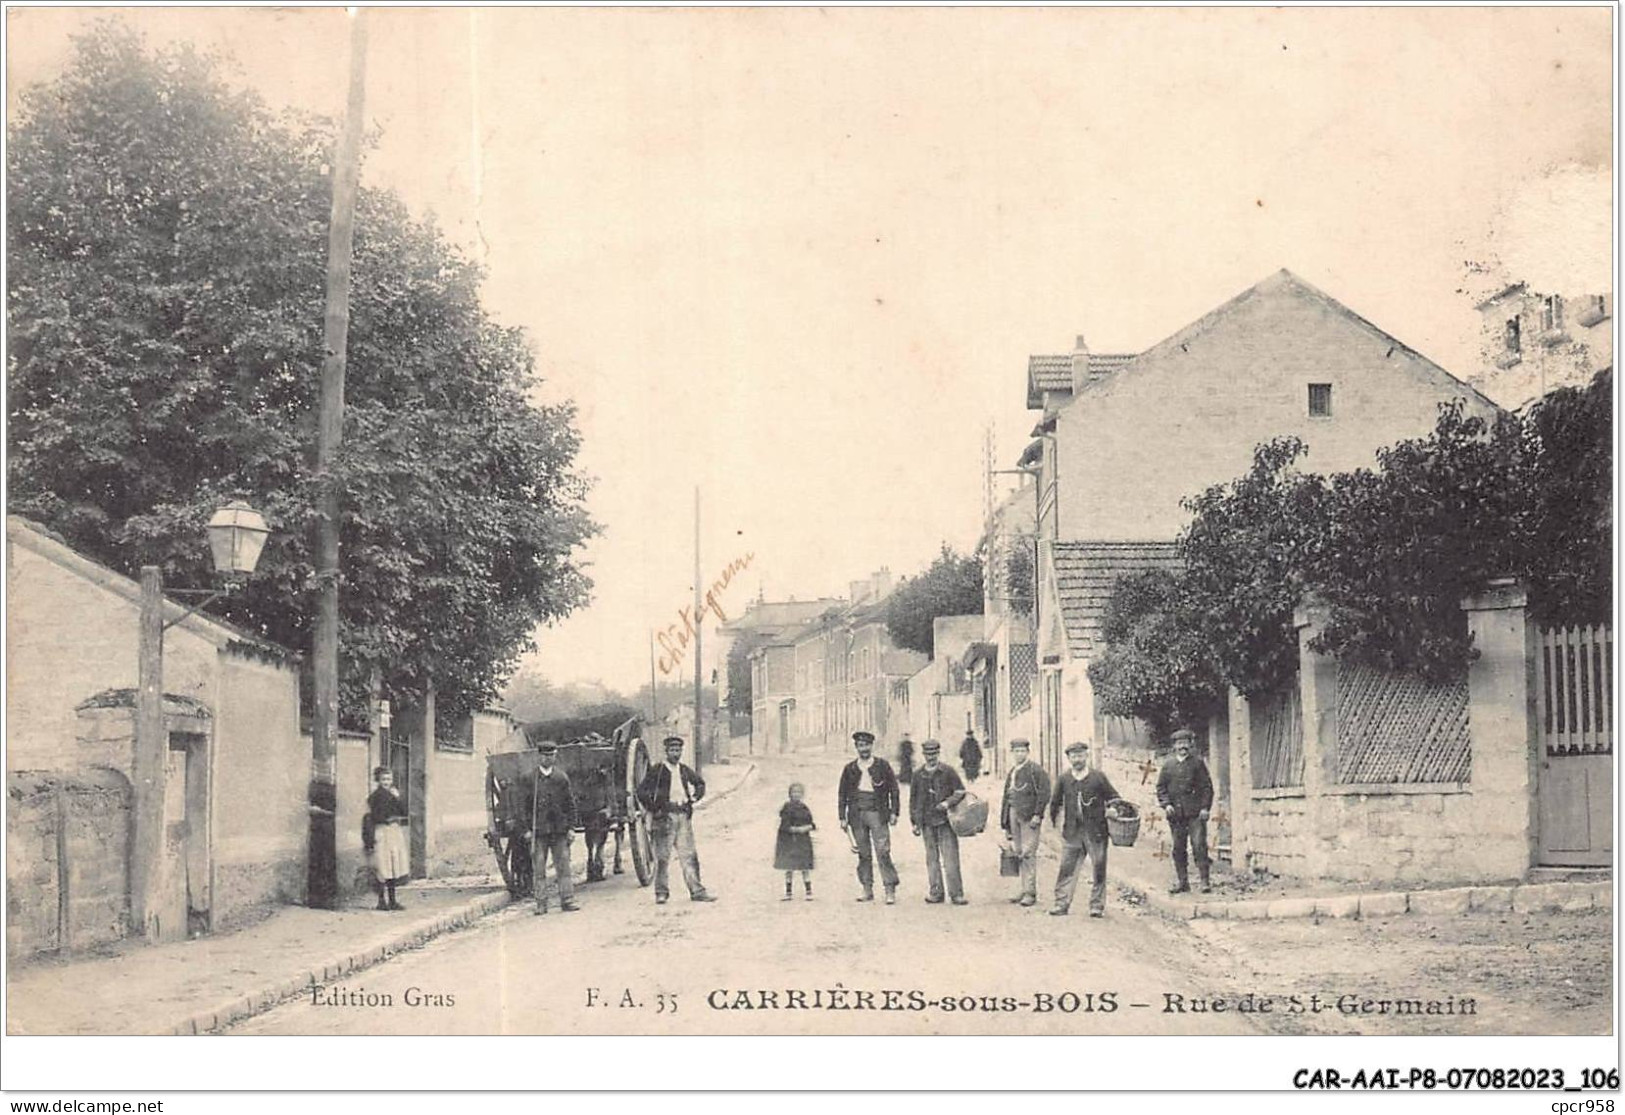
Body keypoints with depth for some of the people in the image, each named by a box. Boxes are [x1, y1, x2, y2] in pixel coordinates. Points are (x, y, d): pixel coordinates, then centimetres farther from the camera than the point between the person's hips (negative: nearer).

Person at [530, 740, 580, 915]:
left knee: (563, 866, 1)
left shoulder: (562, 778, 7)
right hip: (538, 830, -1)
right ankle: (541, 903, 5)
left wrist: (571, 827, 3)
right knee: (538, 869, 0)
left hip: (559, 829, 1)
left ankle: (567, 900, 4)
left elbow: (570, 803, 9)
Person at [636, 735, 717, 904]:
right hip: (664, 816, -4)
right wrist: (654, 809, -8)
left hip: (684, 815, 4)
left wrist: (695, 798, 14)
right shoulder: (657, 770, -2)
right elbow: (641, 792, -4)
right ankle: (661, 892, 5)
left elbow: (700, 783, 30)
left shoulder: (685, 770, 13)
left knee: (689, 855, 4)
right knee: (662, 856, -2)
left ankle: (696, 891, 7)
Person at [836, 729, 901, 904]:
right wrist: (842, 817, 7)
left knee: (883, 852, -10)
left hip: (877, 813, -3)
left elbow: (894, 789, 5)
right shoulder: (850, 768, 10)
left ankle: (890, 891, -10)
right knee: (863, 854, 6)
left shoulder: (882, 765, 4)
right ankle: (867, 890, 13)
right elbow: (842, 794, 13)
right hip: (857, 814, 3)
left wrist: (894, 812, -2)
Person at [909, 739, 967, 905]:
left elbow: (960, 792, 4)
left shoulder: (948, 772, 2)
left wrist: (948, 803, -13)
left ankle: (956, 893, -4)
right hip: (927, 822, 3)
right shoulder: (918, 775, 10)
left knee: (950, 857, -6)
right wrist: (915, 822, 11)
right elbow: (913, 799, 15)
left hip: (945, 821, -3)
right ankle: (936, 893, 11)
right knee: (932, 858, 5)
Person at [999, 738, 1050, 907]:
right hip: (1014, 814, 7)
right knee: (1018, 853, 8)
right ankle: (1025, 890, 13)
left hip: (1029, 816, -7)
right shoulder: (1011, 772, 18)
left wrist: (1037, 815, -16)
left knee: (1028, 853, -11)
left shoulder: (1035, 770, -4)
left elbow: (1044, 793, -9)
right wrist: (1005, 823, 17)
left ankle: (1031, 892, -9)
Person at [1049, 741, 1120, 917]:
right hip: (1071, 833, 1)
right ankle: (1061, 904, 5)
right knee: (1067, 869, 0)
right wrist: (1055, 818, 12)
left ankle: (1097, 906, 10)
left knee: (1099, 869, 2)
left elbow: (1113, 798, 6)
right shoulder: (1063, 779, 6)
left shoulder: (1098, 777, 1)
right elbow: (1056, 802, 17)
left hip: (1095, 832, -1)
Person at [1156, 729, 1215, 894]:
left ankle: (1205, 880, -7)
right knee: (1178, 849, 6)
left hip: (1195, 813, -3)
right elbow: (1161, 787, 12)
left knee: (1199, 846, -9)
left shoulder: (1198, 764, 5)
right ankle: (1182, 881, 13)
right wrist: (1166, 804, -3)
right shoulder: (1168, 766, 12)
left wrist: (1205, 807, -6)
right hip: (1176, 813, 3)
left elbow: (1207, 787, 3)